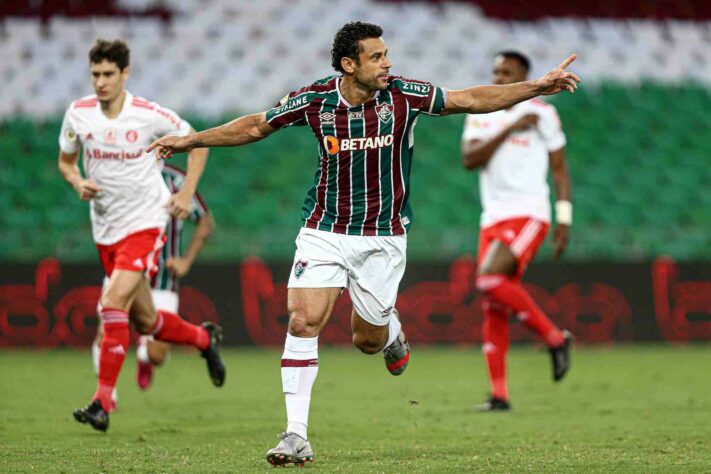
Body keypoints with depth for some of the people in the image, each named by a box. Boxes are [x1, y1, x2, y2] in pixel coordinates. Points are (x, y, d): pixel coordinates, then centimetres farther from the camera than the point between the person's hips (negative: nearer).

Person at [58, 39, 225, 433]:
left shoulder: (150, 115, -11)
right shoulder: (78, 114, -3)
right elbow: (65, 161, 13)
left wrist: (186, 194, -4)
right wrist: (79, 183, -9)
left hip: (145, 222, -5)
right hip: (105, 229, 5)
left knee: (113, 302, -23)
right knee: (144, 322, 12)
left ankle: (102, 403, -20)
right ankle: (205, 338, 42)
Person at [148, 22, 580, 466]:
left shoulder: (404, 95, -10)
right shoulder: (314, 100, -8)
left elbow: (472, 99, -3)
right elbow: (256, 126, 7)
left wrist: (536, 87, -9)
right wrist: (191, 141, 6)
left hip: (383, 237, 0)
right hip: (325, 230, 0)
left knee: (368, 340, 5)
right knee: (304, 322, -15)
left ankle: (393, 330, 45)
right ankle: (296, 437, -12)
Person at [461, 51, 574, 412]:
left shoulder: (541, 113, -1)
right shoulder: (479, 116, 11)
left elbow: (559, 168, 3)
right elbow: (469, 160, -5)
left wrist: (564, 219, -2)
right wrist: (509, 129, -14)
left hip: (528, 215, -5)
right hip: (493, 218, 6)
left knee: (491, 279, -26)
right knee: (492, 311, 2)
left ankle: (555, 338, -11)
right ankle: (499, 395, 6)